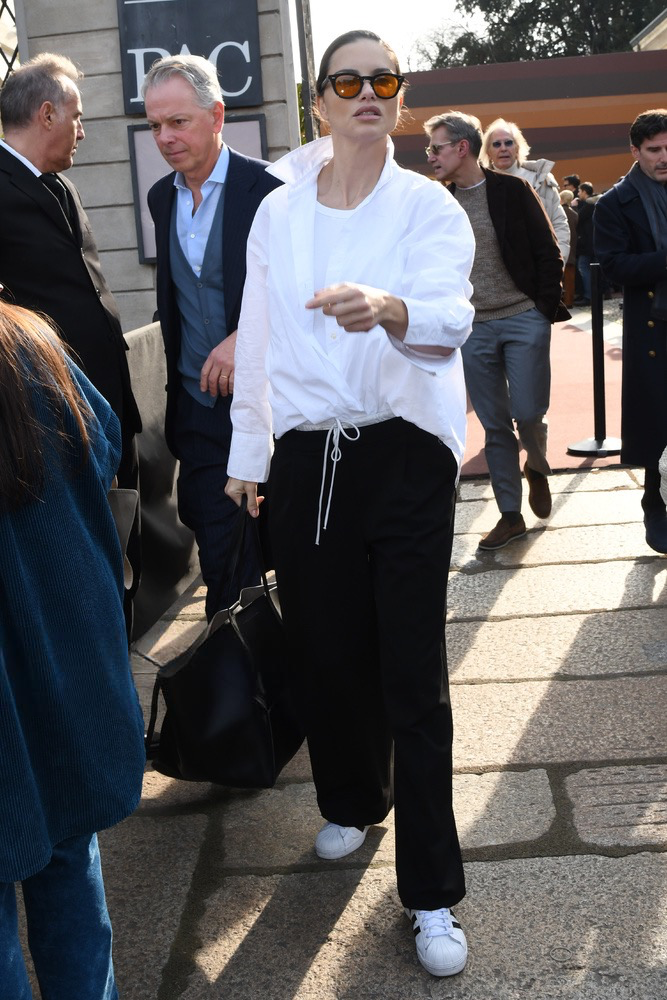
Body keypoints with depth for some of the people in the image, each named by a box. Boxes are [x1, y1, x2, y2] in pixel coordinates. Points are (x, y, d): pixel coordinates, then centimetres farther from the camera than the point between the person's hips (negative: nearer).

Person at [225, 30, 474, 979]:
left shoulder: (429, 207, -4)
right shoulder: (278, 211, 6)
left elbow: (450, 313, -23)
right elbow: (257, 337, 11)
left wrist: (387, 308, -45)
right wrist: (247, 454, 13)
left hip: (405, 455, -3)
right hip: (308, 459, 3)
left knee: (414, 675, -2)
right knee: (326, 651, 12)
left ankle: (432, 894, 8)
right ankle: (353, 800, 40)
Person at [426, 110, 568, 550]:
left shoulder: (512, 190, -3)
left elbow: (549, 253, -1)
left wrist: (547, 309, -7)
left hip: (524, 320, -3)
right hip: (473, 328, 3)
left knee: (528, 412, -8)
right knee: (495, 427, 5)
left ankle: (537, 467, 26)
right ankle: (511, 515, 15)